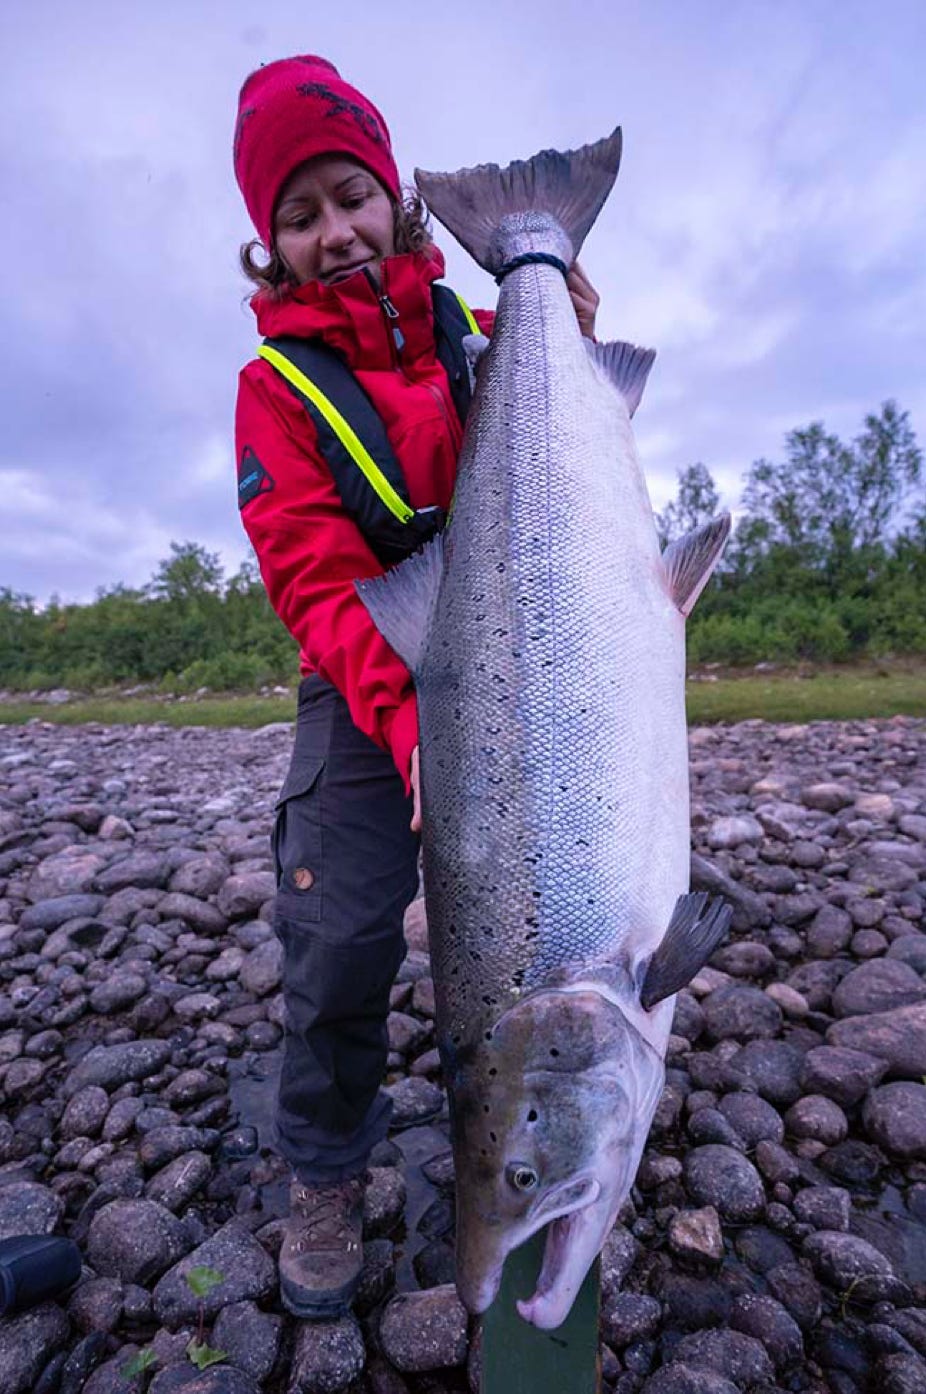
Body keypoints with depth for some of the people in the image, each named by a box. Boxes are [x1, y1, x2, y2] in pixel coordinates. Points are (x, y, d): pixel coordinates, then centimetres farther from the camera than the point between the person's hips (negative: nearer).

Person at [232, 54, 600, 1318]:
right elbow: (312, 575, -13)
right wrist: (406, 715, -27)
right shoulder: (277, 384, 1)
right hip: (366, 691, -2)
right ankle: (327, 1176, 23)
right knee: (340, 935, -7)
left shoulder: (477, 337, 9)